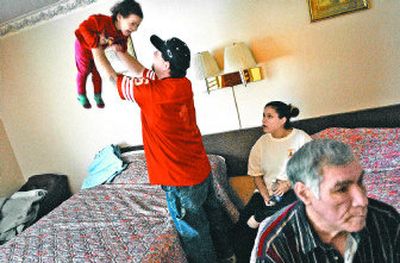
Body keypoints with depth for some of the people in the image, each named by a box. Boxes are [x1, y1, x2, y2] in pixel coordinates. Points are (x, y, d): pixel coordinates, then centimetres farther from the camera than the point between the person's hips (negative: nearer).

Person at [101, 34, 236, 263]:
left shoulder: (153, 93, -25)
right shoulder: (183, 84, -3)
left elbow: (111, 77, -7)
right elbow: (142, 72, 11)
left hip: (181, 180, -8)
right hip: (202, 169, 8)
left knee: (194, 234, 13)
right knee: (213, 216, 26)